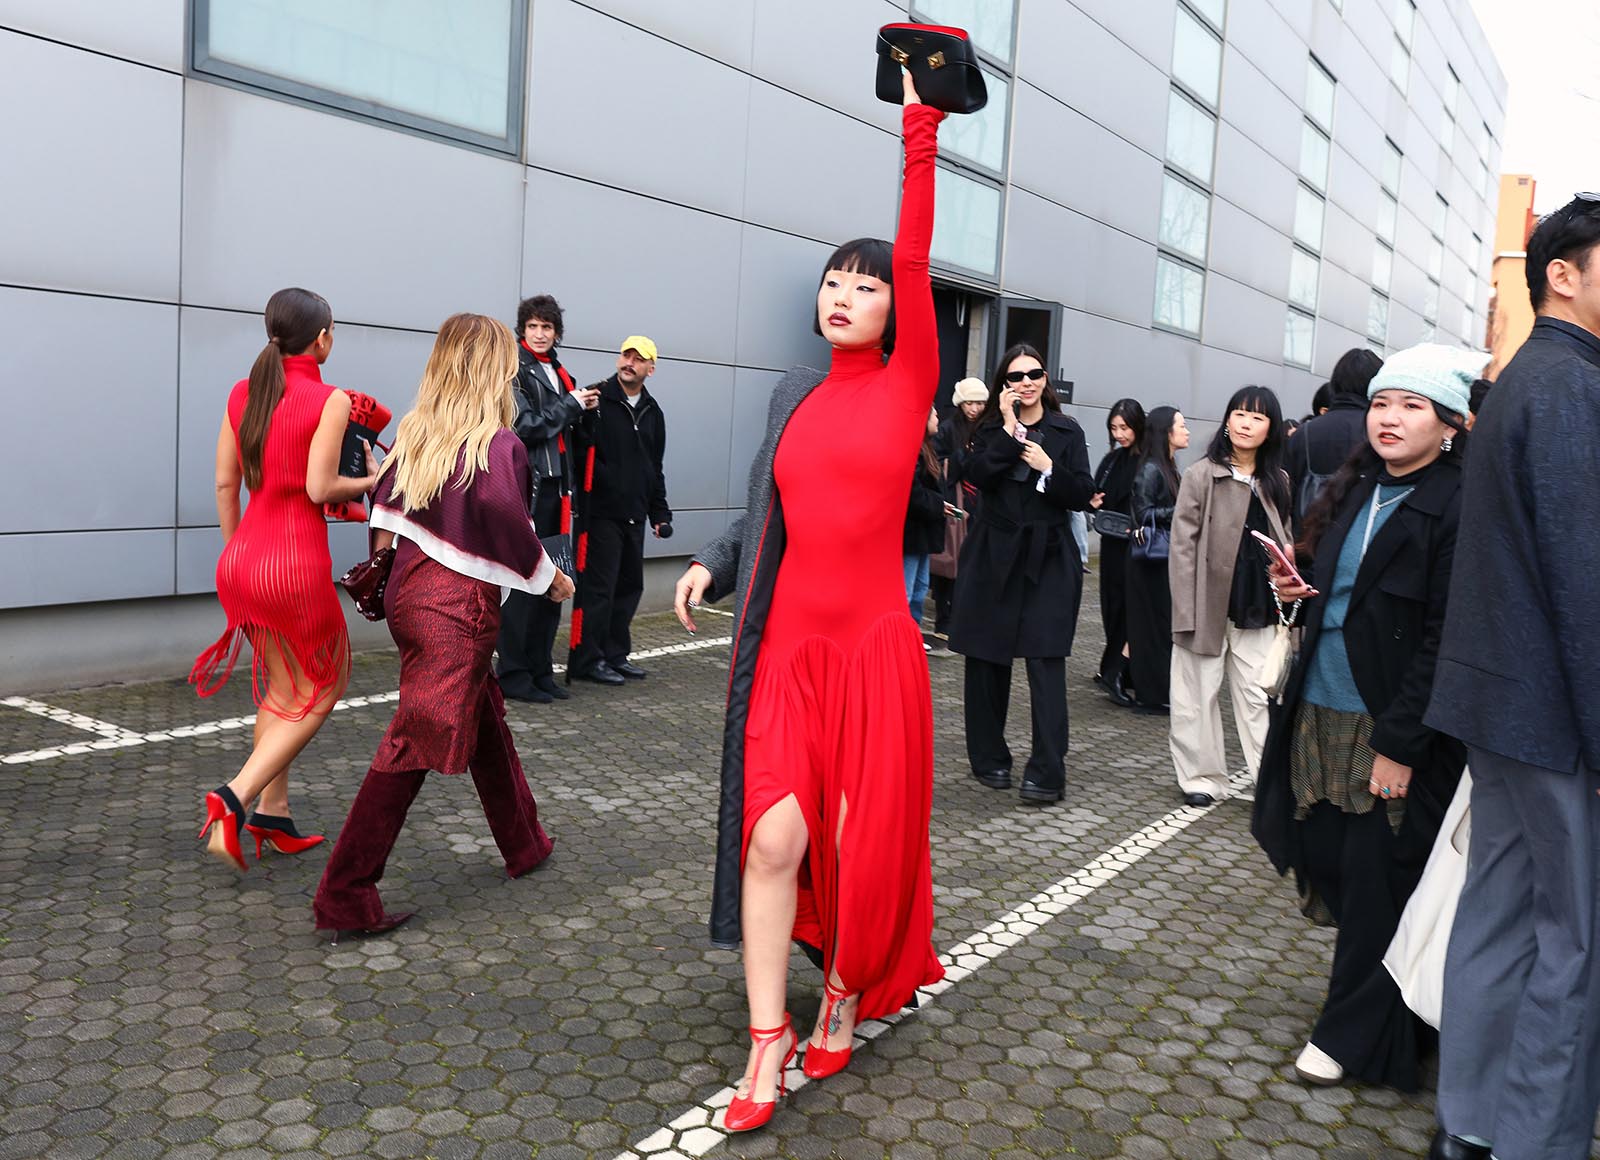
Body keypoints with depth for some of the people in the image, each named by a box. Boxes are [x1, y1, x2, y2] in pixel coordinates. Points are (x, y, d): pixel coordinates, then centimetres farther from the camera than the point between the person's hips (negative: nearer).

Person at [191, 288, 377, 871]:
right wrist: (371, 481, 3)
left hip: (242, 559, 7)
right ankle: (235, 797, -5)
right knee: (321, 692, 9)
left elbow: (225, 484, 11)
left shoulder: (243, 394, 8)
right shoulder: (330, 400, -10)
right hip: (298, 564, -7)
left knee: (282, 687, 20)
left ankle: (272, 814, 24)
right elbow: (319, 488, -15)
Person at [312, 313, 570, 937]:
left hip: (409, 592, 8)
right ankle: (345, 896, 1)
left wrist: (381, 571, 15)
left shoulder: (416, 432, 6)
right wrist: (554, 580, 0)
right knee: (414, 744, -3)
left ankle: (525, 844, 39)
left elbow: (385, 508, 8)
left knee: (485, 719, 22)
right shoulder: (499, 445, -14)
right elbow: (512, 531, -15)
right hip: (459, 608, -8)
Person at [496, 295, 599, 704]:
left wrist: (584, 409, 6)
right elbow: (525, 427, -16)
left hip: (554, 486, 8)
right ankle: (513, 674, 2)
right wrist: (571, 404, -10)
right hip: (524, 486, -8)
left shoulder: (558, 373, 18)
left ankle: (540, 670, 18)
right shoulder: (515, 370, -6)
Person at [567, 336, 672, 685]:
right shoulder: (596, 399, -5)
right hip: (600, 512, -7)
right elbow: (578, 448, -13)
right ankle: (587, 660, 3)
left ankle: (615, 654, 22)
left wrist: (659, 513, 18)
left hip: (634, 514, 7)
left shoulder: (653, 412, 15)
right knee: (598, 587, -5)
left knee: (630, 585, 11)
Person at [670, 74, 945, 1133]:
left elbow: (916, 261, -12)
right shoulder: (799, 393, 11)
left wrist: (921, 131, -16)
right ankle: (768, 1040, 9)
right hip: (789, 646, 3)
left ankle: (847, 993, 30)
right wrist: (713, 566, 3)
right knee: (772, 838, -3)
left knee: (864, 844, 6)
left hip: (873, 647, -3)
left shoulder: (909, 383, -1)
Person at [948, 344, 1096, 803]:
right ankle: (990, 758, 19)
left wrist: (1048, 467, -12)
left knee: (1046, 662, -9)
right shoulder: (991, 429, 8)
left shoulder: (1067, 431, 6)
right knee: (986, 660, 6)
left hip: (1047, 558, -1)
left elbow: (1083, 496, 1)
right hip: (993, 556, 2)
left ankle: (1047, 773, -8)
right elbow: (977, 475, -11)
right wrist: (1009, 429, -13)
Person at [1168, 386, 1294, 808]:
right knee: (1199, 693, 6)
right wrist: (1187, 611, -13)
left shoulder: (1277, 482, 9)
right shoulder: (1201, 475, -3)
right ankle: (1202, 775, 17)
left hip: (1256, 605, 3)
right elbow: (1183, 546, -7)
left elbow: (1285, 541, 21)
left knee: (1258, 694, 4)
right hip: (1208, 602, -3)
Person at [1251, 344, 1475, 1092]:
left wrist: (1401, 743, -18)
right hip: (1321, 715, 7)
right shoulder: (1353, 491, 10)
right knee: (1326, 860, 12)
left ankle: (1356, 1035, 19)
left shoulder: (1457, 508, -13)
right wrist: (1300, 586, -1)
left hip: (1392, 727, -7)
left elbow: (1444, 638, -16)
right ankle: (1375, 1002, 33)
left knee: (1376, 881, 3)